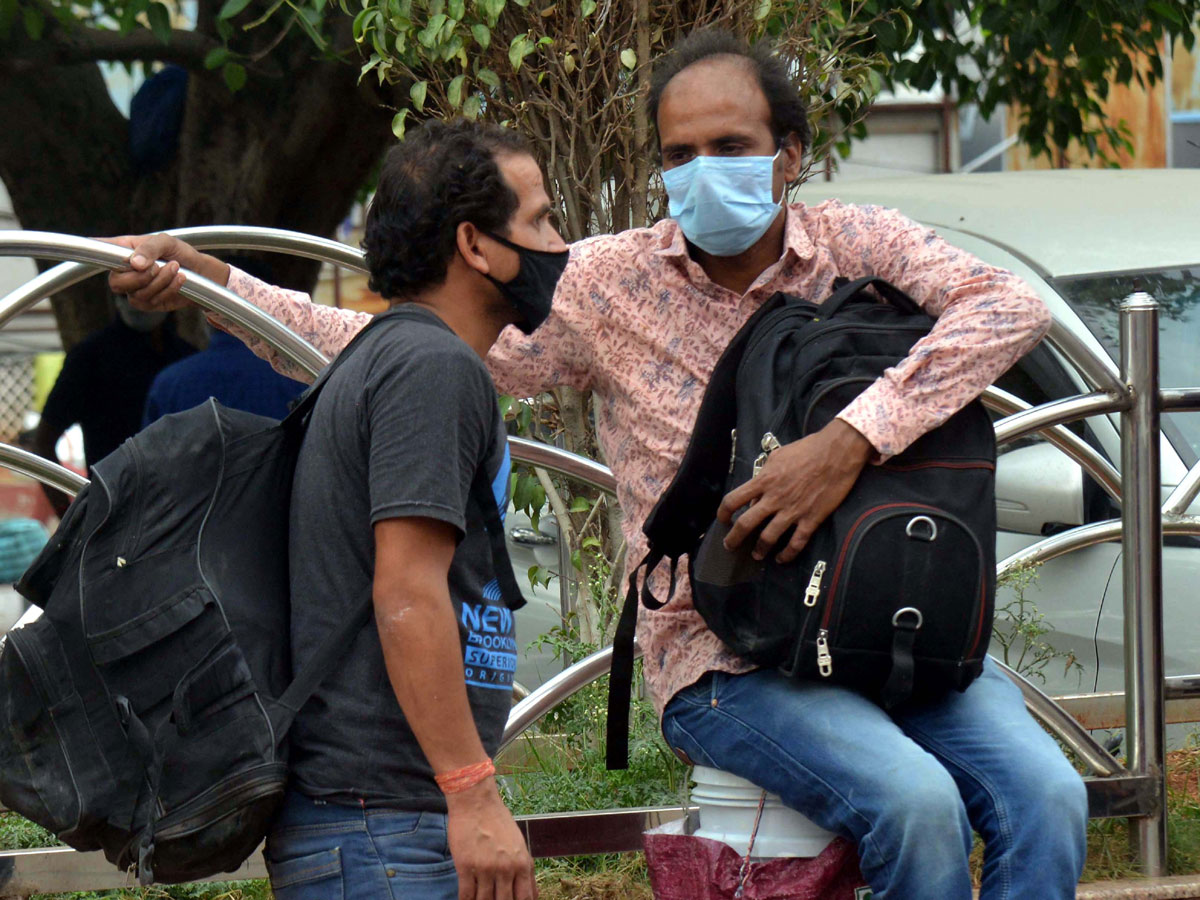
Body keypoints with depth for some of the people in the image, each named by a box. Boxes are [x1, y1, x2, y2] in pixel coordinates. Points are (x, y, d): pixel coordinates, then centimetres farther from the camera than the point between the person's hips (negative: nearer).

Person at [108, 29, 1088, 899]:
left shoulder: (857, 246, 2)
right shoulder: (609, 285, 2)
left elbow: (1009, 306, -15)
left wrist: (853, 440, -26)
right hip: (722, 658, -2)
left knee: (1045, 795, -24)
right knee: (913, 800, -30)